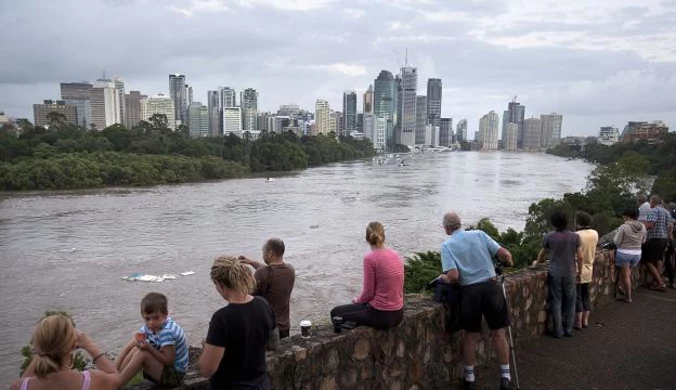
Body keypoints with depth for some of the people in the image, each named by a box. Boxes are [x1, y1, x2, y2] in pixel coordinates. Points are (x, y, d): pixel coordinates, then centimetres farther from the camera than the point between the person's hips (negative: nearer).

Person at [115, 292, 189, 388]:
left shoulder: (167, 331, -27)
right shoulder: (149, 326, -4)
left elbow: (169, 361, -25)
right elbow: (127, 347, -1)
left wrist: (149, 348, -31)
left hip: (174, 374, -8)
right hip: (162, 367, 8)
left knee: (143, 353, -24)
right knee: (136, 349, -7)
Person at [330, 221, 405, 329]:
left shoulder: (370, 258, -17)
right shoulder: (396, 255, 5)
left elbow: (368, 293, -14)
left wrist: (358, 300, 9)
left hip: (380, 315, -7)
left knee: (336, 313, 14)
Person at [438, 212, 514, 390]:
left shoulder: (447, 245, -3)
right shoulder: (479, 234, 3)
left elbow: (453, 276, -15)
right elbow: (505, 254, -1)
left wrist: (443, 277, 6)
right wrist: (508, 262, 21)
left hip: (470, 292, -1)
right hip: (491, 287, 1)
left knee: (470, 336, 15)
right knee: (498, 333, 14)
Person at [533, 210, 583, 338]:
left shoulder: (549, 237, -6)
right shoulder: (575, 236, -6)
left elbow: (542, 253, 9)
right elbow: (580, 257, -5)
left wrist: (537, 262, 29)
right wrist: (580, 272, 9)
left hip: (555, 273, 0)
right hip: (570, 273, 1)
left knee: (557, 302, 6)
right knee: (570, 302, 13)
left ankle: (559, 331, 11)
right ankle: (569, 329, 20)